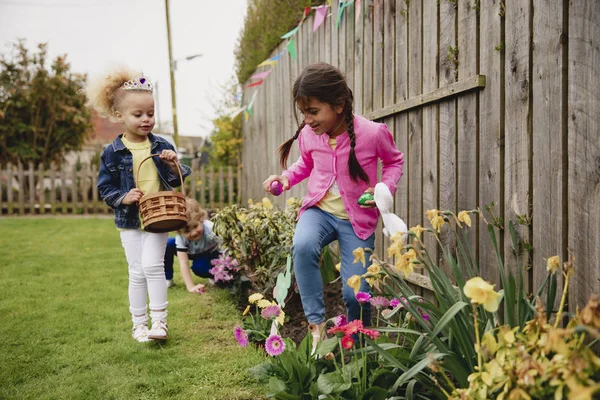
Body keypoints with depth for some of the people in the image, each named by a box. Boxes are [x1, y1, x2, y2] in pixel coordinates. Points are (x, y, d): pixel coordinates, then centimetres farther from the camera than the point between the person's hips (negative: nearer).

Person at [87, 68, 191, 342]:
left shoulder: (161, 146, -1)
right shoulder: (112, 153, -5)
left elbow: (176, 182, 3)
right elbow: (105, 188, 0)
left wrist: (174, 166, -16)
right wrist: (123, 197, -17)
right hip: (129, 220, 0)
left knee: (152, 265, -11)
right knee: (137, 272, 6)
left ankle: (159, 321, -1)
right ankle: (138, 324, 18)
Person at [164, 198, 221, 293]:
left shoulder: (210, 229, -39)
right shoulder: (180, 237, -31)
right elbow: (183, 263, -33)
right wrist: (191, 287, -42)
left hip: (211, 254, -3)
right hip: (192, 253, 3)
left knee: (198, 267, -34)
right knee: (168, 244, -21)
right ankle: (167, 278, -4)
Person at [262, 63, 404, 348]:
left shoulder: (372, 133, -18)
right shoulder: (308, 134, -6)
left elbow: (394, 161, 3)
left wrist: (385, 188, -17)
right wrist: (286, 177, -4)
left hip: (357, 219, -2)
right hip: (319, 210, 2)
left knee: (355, 292, -5)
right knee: (302, 246, -33)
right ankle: (316, 322, -18)